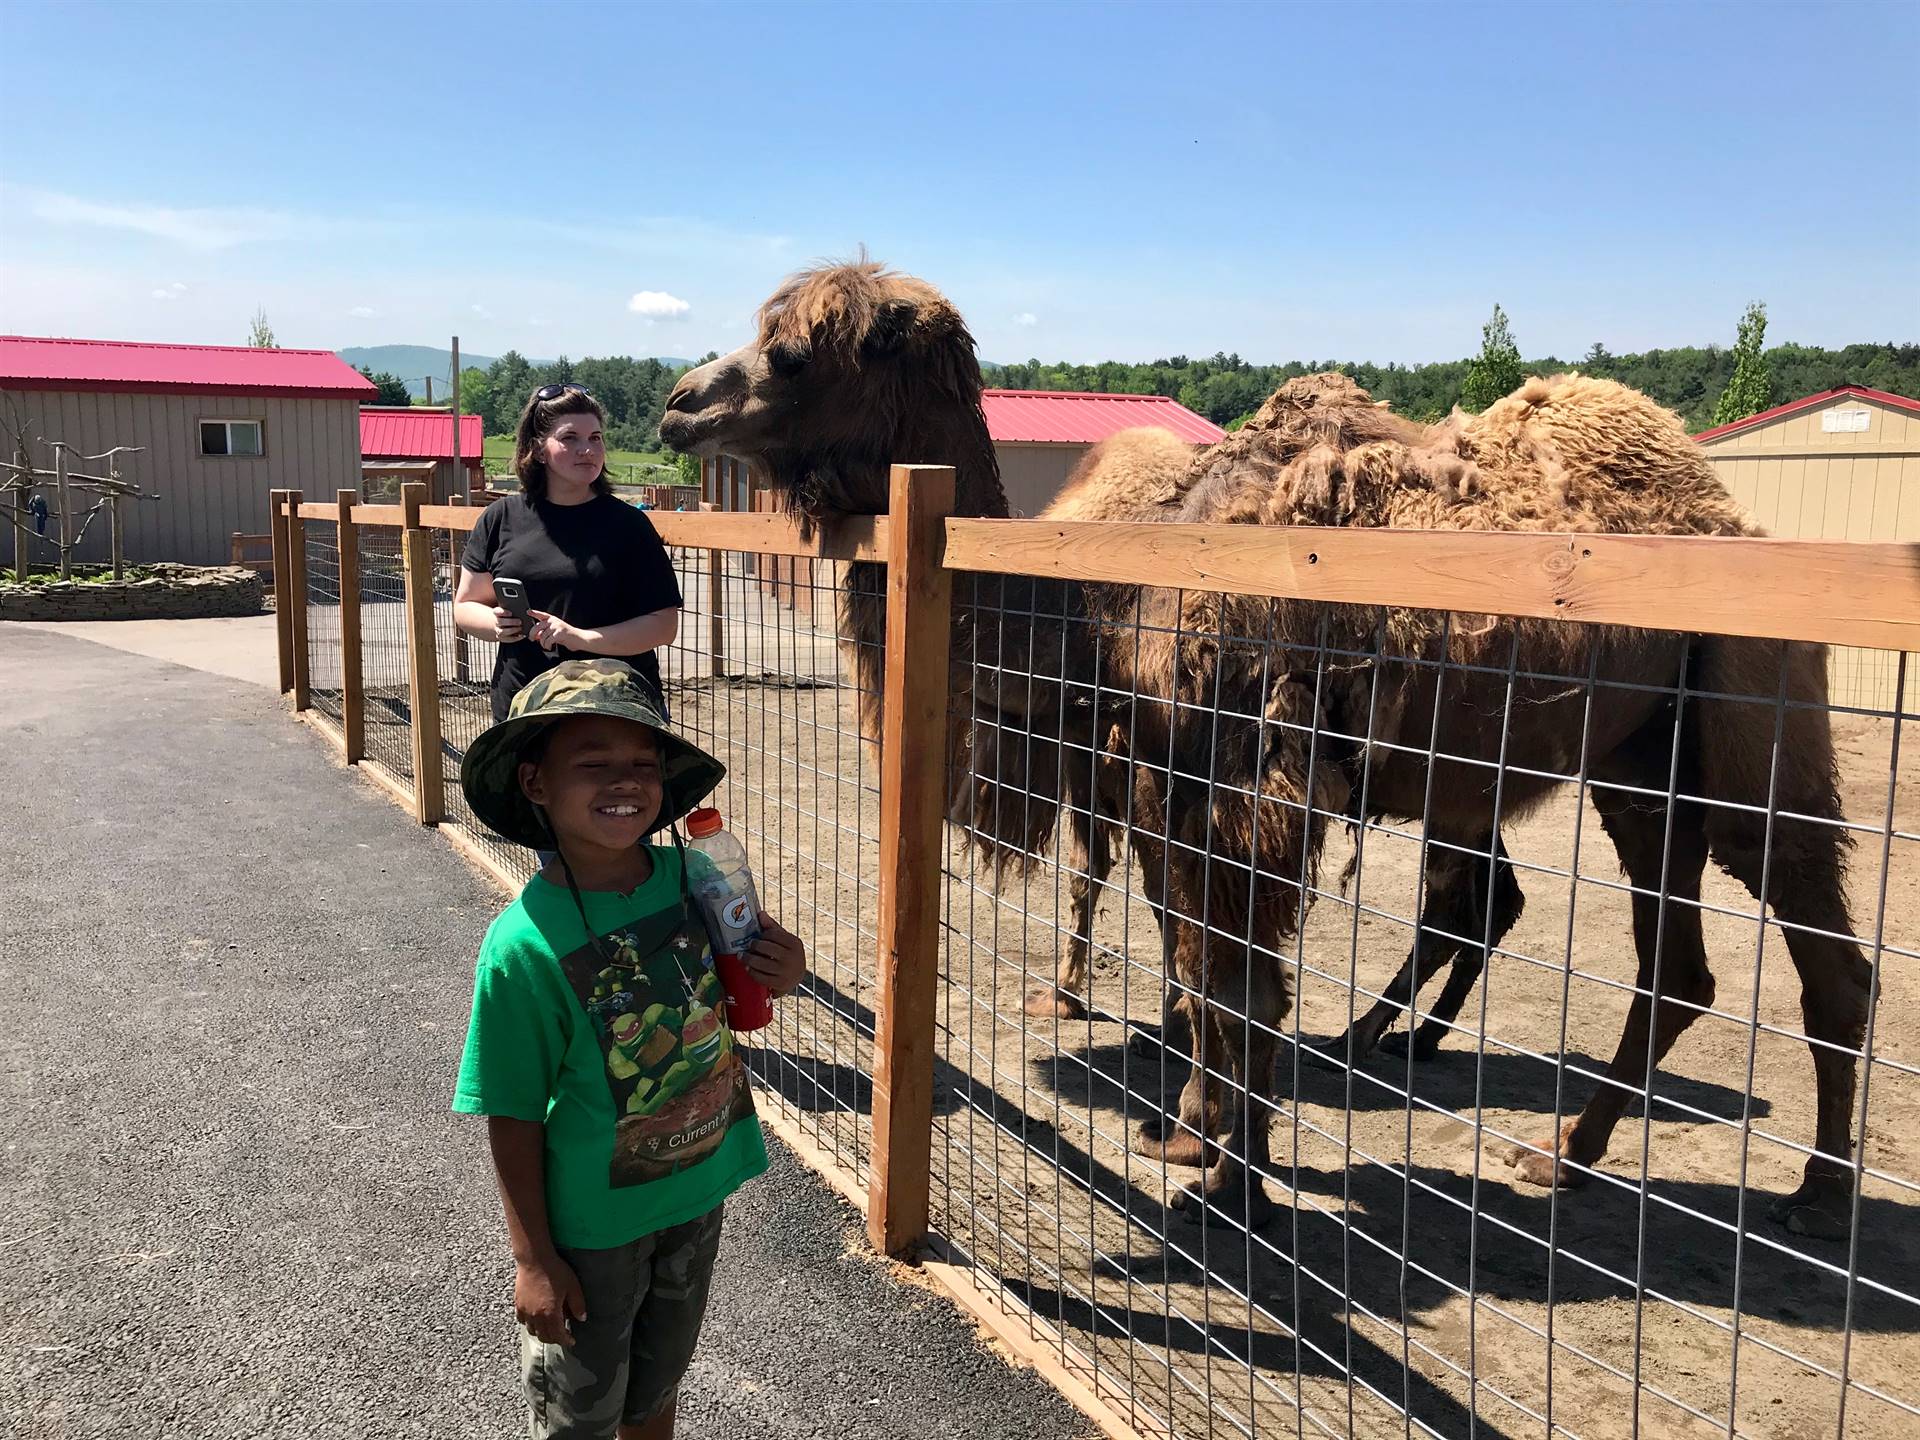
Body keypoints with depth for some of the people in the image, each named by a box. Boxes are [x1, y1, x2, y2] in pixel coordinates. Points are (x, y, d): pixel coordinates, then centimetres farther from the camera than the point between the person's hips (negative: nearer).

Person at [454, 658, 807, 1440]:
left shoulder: (692, 875, -13)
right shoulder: (525, 944, -26)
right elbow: (514, 1116, -17)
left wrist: (778, 976, -15)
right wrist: (532, 1258, -11)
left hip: (697, 1194, 4)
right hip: (592, 1225, -4)